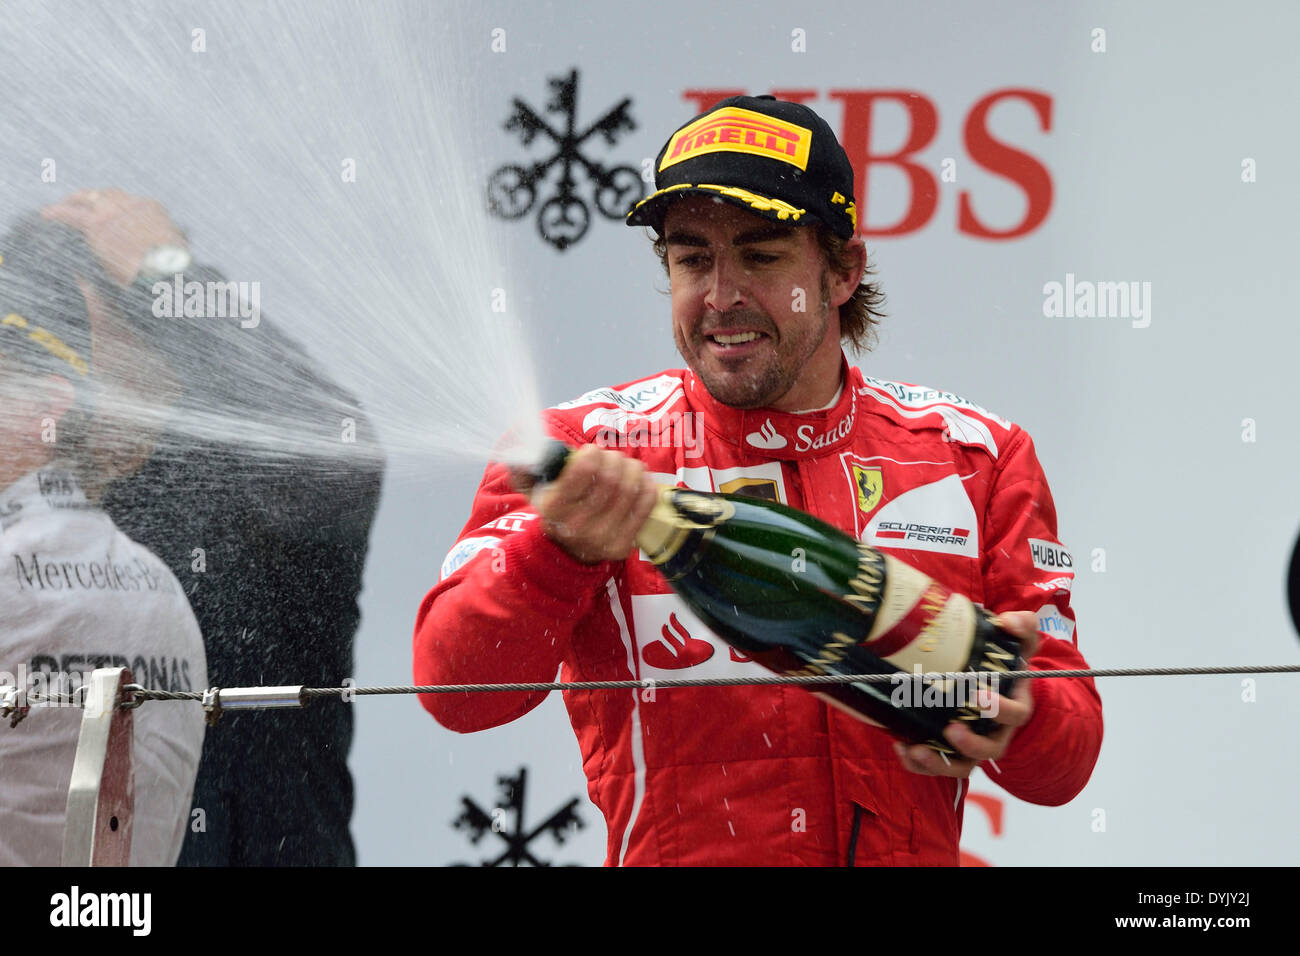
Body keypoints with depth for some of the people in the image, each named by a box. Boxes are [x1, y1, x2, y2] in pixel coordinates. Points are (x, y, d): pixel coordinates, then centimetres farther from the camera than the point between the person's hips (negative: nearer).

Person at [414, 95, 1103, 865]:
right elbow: (456, 691, -6)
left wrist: (1007, 722, -13)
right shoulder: (582, 450, 7)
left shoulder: (978, 456, 11)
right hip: (675, 854, -3)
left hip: (914, 853, 3)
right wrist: (563, 551, -22)